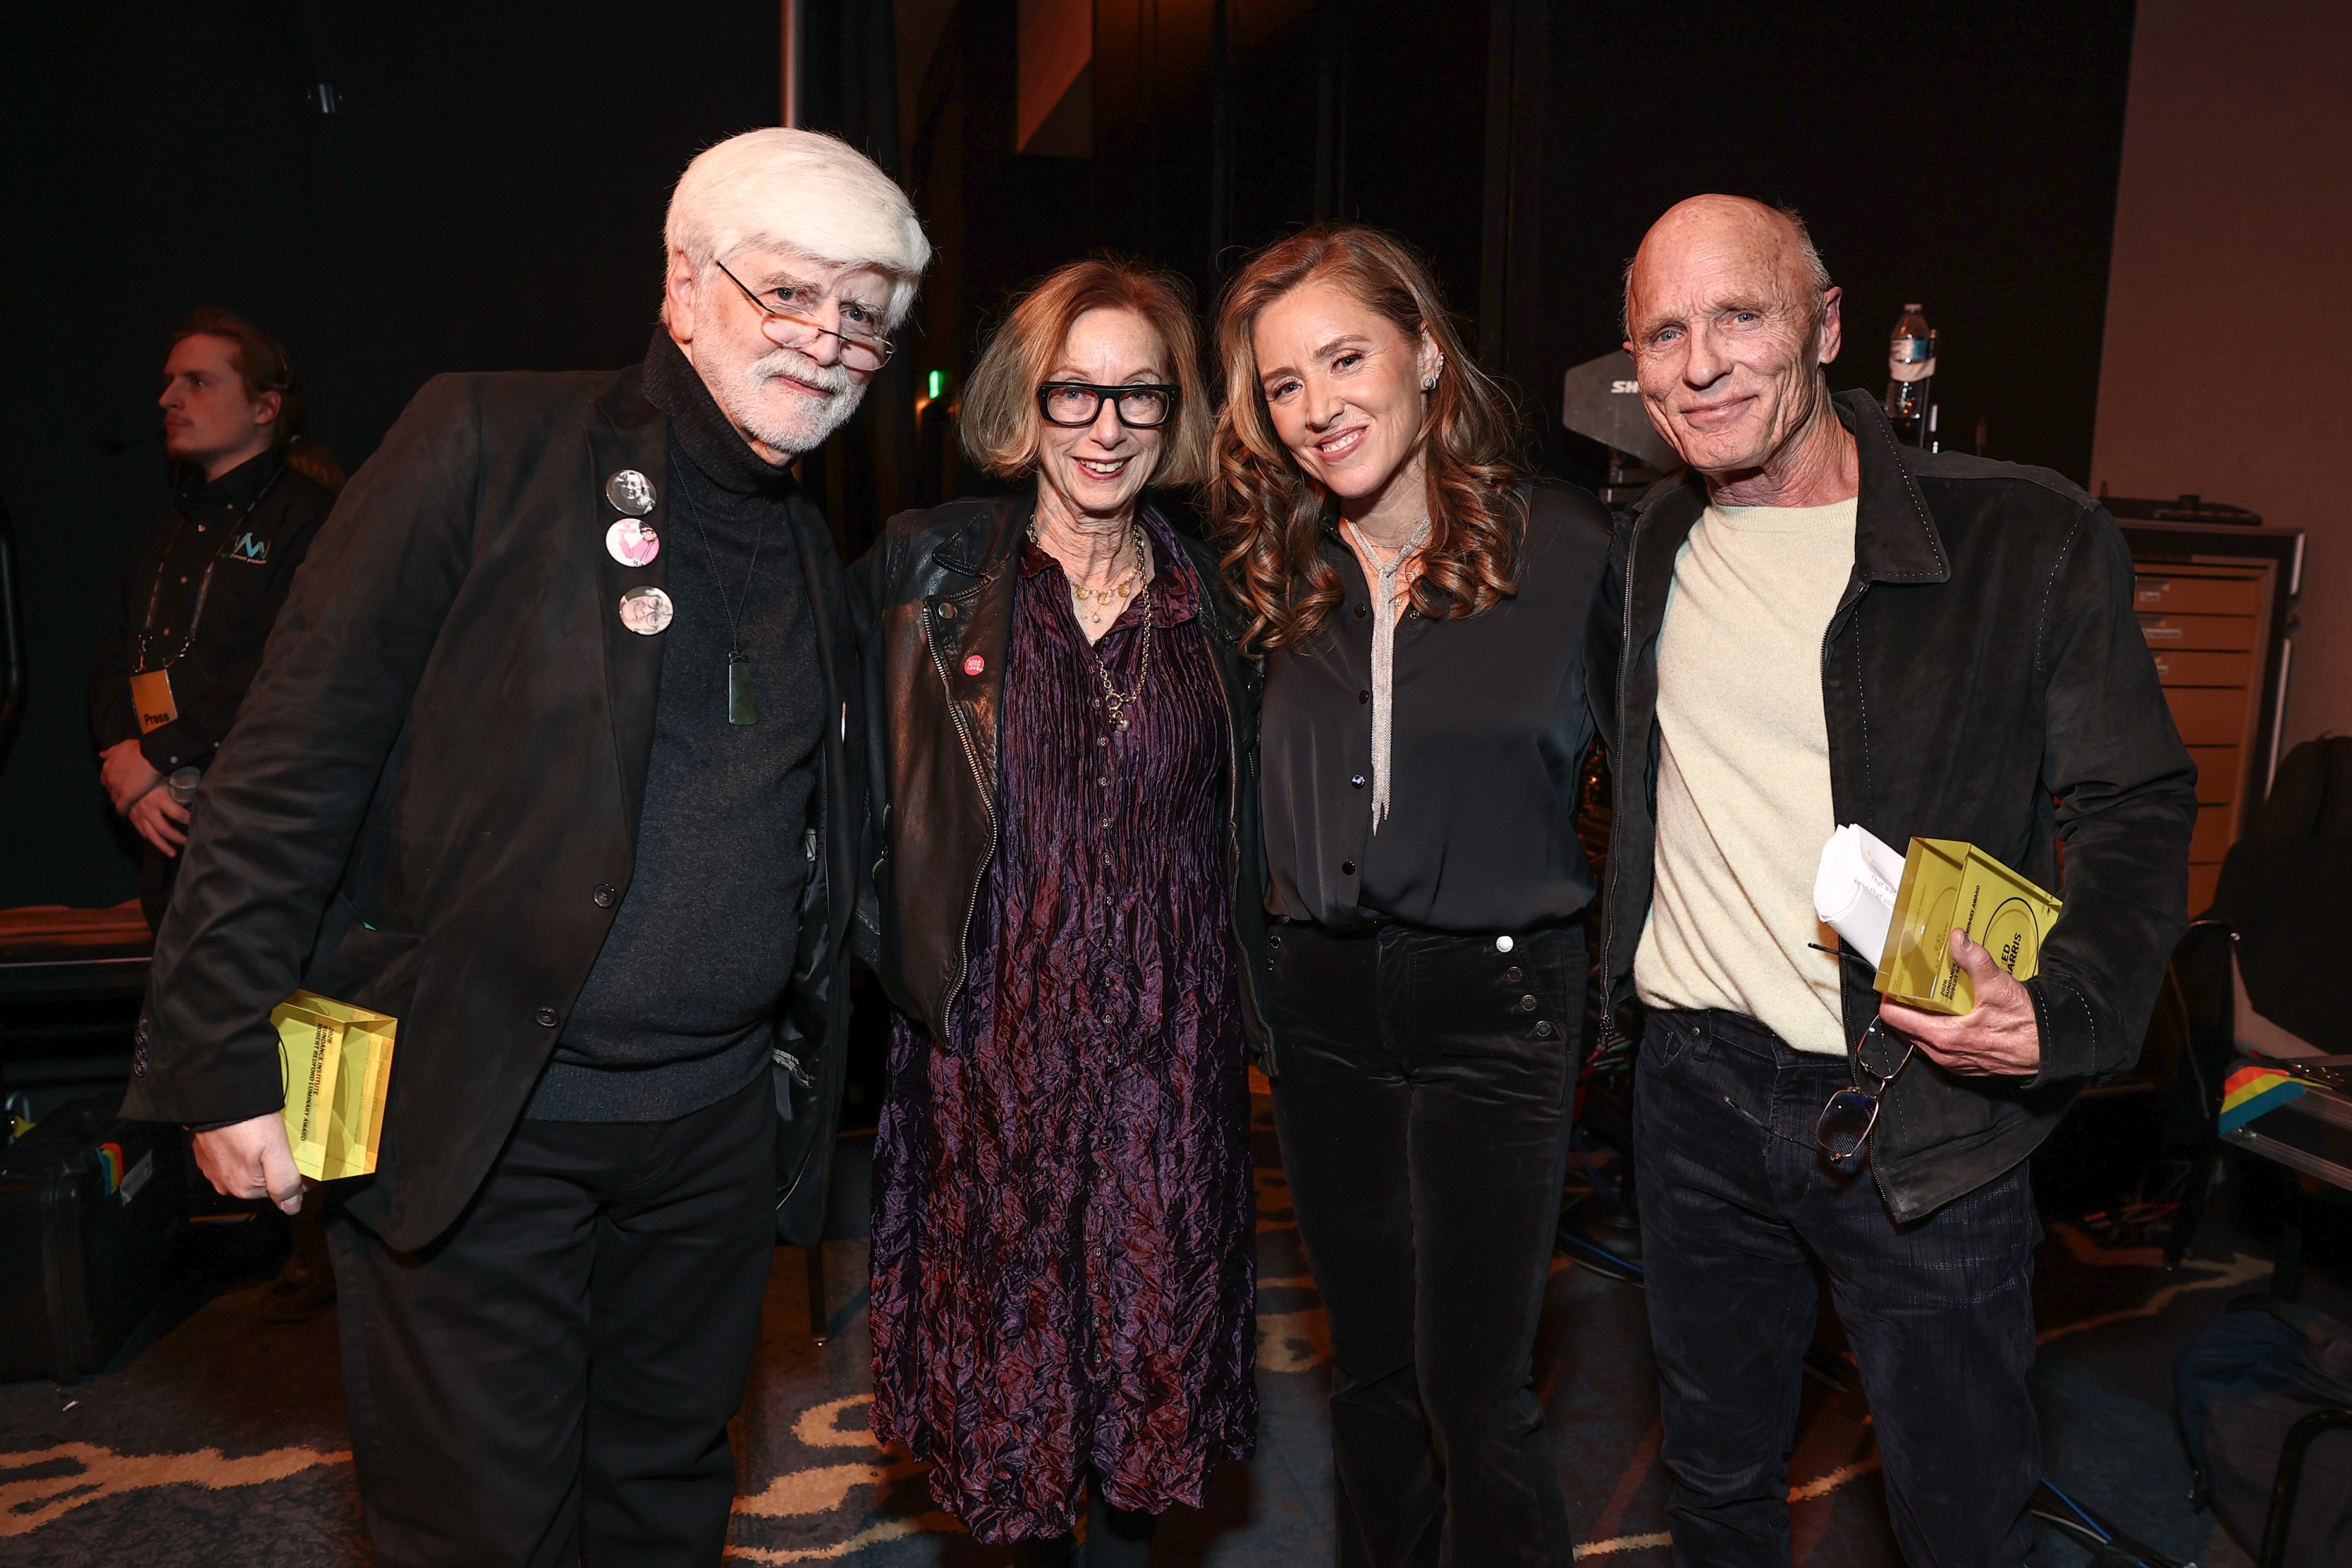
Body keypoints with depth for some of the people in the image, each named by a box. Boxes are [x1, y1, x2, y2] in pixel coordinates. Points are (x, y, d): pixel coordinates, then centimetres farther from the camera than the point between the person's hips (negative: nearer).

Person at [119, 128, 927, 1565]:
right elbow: (297, 758, -10)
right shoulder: (489, 446, -7)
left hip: (716, 1126, 5)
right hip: (474, 1121, -5)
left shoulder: (815, 559, 10)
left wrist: (807, 1099, 11)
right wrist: (229, 1058, -12)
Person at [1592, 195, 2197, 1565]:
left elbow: (2138, 810, -5)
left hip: (1925, 1115, -3)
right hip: (1696, 1091, 4)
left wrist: (2067, 1010, -21)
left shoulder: (2031, 539, -10)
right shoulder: (1651, 550, 4)